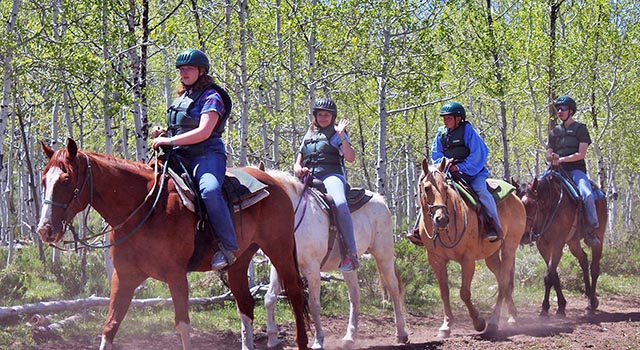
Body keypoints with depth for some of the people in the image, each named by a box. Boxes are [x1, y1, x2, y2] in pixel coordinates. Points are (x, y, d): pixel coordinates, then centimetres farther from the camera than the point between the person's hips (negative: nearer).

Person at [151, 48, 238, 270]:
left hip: (207, 154, -9)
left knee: (209, 190, -36)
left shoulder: (211, 97, -2)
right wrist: (162, 134, 10)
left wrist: (170, 141, -18)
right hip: (181, 157, 9)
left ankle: (227, 247, -35)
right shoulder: (182, 97, 23)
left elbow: (204, 132, -15)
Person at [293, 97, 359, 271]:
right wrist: (298, 169, 4)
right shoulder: (309, 136, 28)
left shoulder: (336, 134, 14)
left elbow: (351, 158, 1)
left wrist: (342, 136, -9)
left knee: (340, 204, -36)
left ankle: (351, 253, -38)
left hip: (331, 175, -5)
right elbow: (298, 161, 28)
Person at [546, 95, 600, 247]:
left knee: (587, 195, -31)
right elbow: (548, 155, 15)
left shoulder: (580, 128, 6)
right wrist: (552, 157, -10)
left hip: (576, 169, -5)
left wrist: (562, 159, -14)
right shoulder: (554, 131, 20)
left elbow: (581, 154, -5)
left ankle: (591, 229, -23)